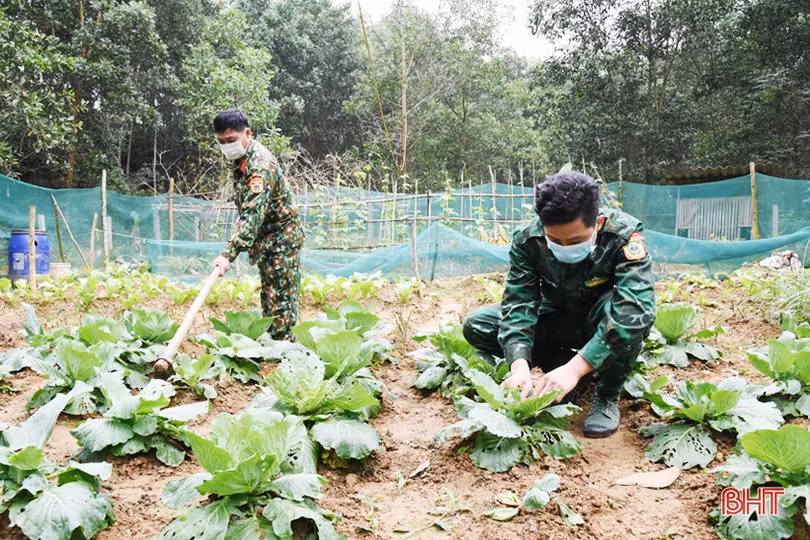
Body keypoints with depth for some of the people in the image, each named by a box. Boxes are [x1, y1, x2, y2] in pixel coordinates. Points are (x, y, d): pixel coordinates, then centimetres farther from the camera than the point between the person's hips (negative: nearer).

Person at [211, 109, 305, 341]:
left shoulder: (260, 164, -27)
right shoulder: (241, 158, 4)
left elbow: (253, 214, -37)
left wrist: (229, 254, -42)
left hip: (282, 236, -10)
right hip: (266, 236, 10)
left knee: (281, 297, -9)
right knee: (268, 294, 15)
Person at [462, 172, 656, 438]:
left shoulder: (624, 235, -30)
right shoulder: (528, 240, -22)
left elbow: (636, 305, -41)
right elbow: (518, 301, -24)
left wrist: (574, 368, -48)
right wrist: (519, 364, -43)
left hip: (605, 324, -3)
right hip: (557, 321, 3)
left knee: (632, 313, -38)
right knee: (476, 326, -16)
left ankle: (608, 395, -12)